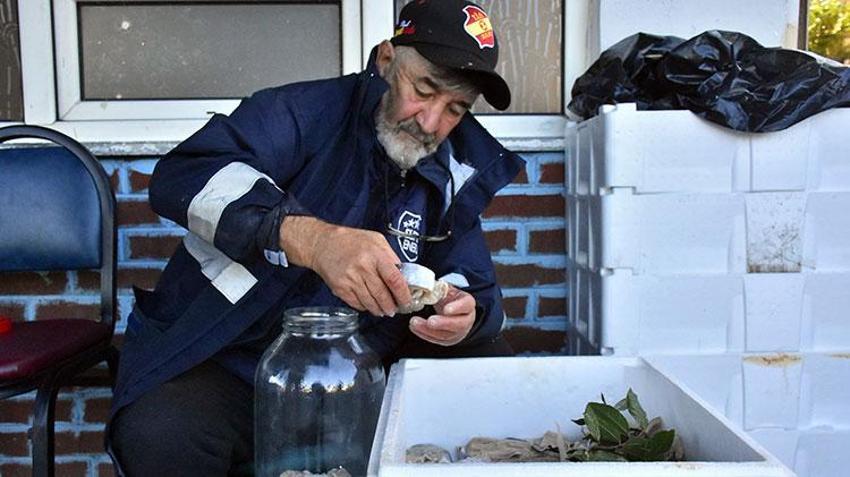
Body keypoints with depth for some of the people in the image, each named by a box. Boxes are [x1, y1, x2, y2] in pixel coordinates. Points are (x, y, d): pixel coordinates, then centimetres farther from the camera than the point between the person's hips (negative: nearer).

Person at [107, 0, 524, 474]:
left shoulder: (455, 177, 6)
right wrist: (312, 238, -44)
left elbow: (475, 283, 5)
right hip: (225, 361, -4)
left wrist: (464, 313, -22)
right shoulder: (304, 112, -12)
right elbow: (183, 177, -28)